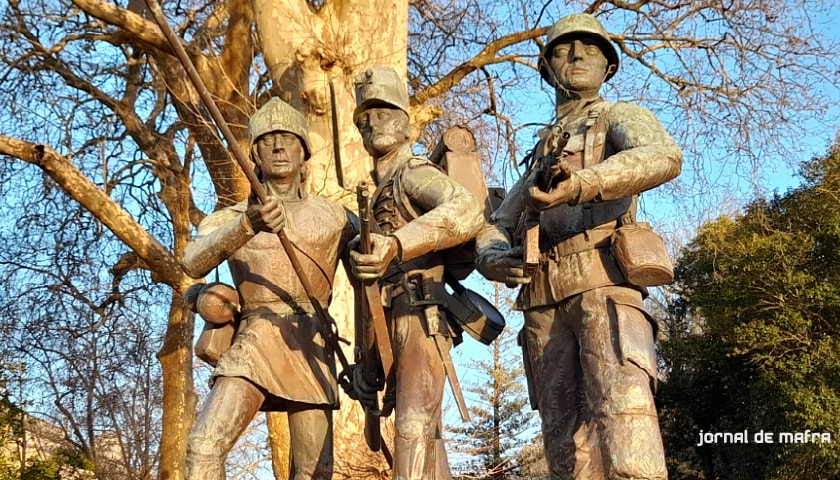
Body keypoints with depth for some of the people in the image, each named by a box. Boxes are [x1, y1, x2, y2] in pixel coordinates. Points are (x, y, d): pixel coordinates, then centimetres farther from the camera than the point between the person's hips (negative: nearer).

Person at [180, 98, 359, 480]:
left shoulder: (335, 218, 14)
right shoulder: (229, 218, 10)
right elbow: (192, 263, -11)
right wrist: (249, 224, -29)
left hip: (312, 347, 2)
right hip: (254, 343, -1)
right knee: (204, 446, -20)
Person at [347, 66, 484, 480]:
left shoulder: (414, 173, -4)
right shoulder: (379, 192, 25)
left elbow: (466, 211, -26)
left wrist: (396, 243, -39)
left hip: (418, 319, -10)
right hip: (397, 325, 10)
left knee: (414, 429, -19)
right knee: (424, 431, 12)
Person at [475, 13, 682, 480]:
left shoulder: (621, 117, 15)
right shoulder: (542, 154, 33)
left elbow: (664, 157, -11)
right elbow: (495, 227, 27)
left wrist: (582, 183, -28)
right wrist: (494, 257, 1)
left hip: (602, 284, -6)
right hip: (544, 300, 6)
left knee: (623, 418, -24)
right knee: (567, 438, -1)